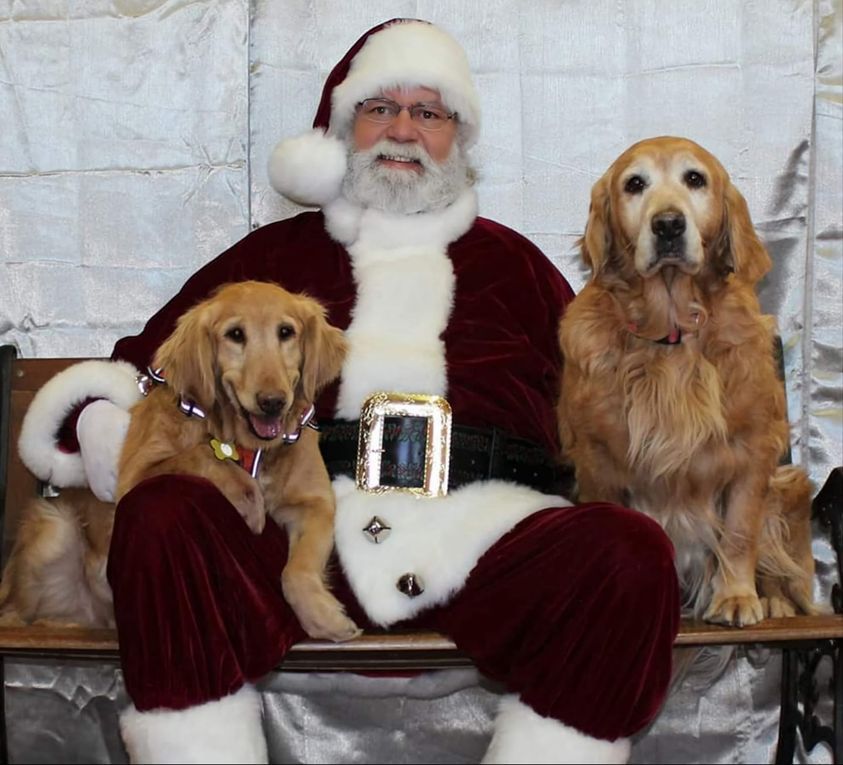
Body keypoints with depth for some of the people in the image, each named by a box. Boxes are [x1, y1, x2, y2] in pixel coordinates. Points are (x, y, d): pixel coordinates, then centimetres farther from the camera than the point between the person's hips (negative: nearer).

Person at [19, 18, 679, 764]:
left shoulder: (511, 261, 26)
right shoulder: (274, 253, 25)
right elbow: (148, 362, 22)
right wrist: (100, 424, 1)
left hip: (481, 534, 1)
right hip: (303, 531, 0)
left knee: (629, 554, -29)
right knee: (161, 519, -31)